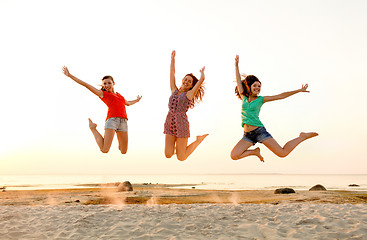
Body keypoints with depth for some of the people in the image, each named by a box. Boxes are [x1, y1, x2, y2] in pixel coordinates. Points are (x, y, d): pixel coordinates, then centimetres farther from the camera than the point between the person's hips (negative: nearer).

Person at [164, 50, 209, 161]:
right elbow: (172, 73, 19)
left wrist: (202, 72, 22)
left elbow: (202, 79, 1)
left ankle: (199, 140, 22)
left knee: (181, 158, 0)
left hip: (181, 124, -4)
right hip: (169, 124, 4)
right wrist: (172, 58, 23)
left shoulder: (189, 94, 4)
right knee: (168, 155, -2)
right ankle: (175, 145, 31)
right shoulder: (174, 91, 15)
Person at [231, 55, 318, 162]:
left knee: (282, 153, -8)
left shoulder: (261, 99, 4)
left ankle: (302, 137, 19)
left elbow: (281, 96, 5)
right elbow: (238, 81, 12)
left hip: (260, 131, -3)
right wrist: (236, 65, 10)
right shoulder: (244, 98, 11)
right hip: (248, 135, 3)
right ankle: (255, 151, 13)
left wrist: (299, 90, 5)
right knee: (234, 155, -13)